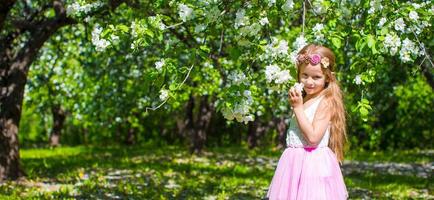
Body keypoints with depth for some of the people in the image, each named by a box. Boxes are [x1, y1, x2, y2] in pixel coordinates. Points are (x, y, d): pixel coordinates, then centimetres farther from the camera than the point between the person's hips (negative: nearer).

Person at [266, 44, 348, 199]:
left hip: (314, 163, -8)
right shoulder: (303, 98, 12)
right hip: (295, 163, 8)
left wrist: (298, 107, -17)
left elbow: (313, 137, -21)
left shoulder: (326, 101, -12)